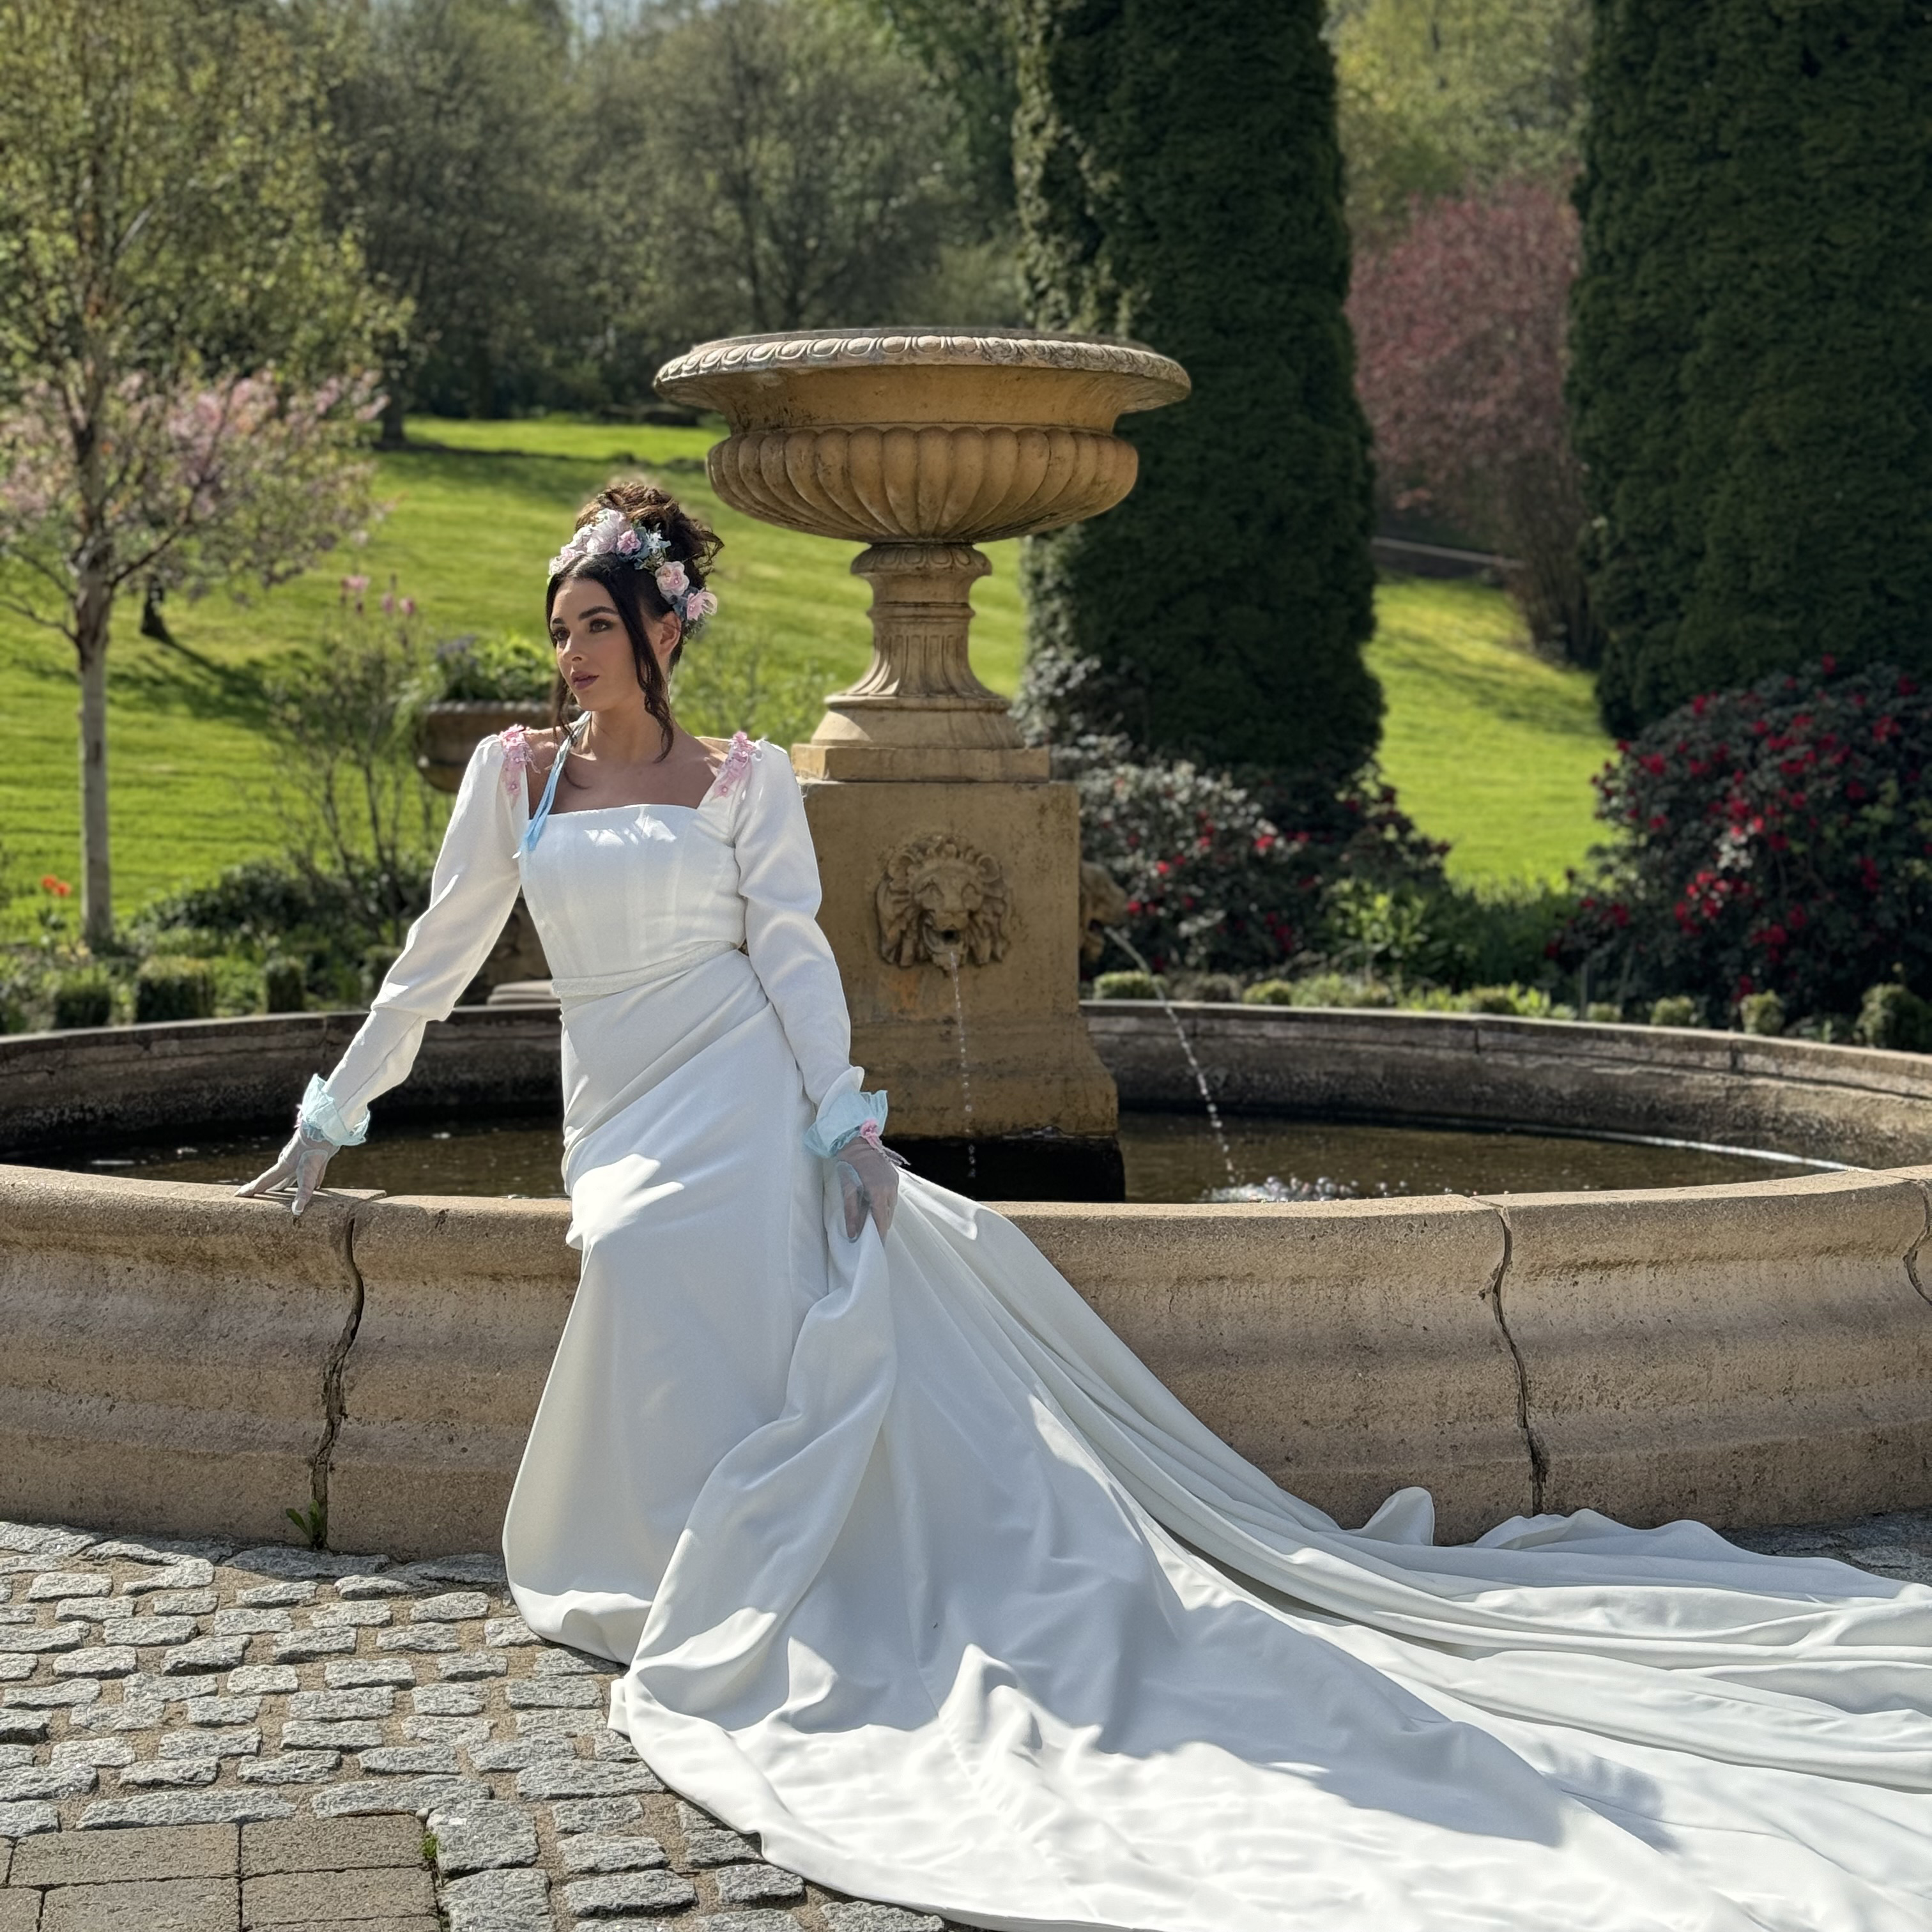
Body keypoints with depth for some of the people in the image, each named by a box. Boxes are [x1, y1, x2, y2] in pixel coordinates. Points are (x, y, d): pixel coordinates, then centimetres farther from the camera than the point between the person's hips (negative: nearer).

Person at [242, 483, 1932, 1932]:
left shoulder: (743, 781, 6)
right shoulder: (514, 772, 12)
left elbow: (794, 956, -2)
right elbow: (436, 961, 16)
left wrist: (844, 1125, -14)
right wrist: (332, 1118, 17)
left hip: (749, 1123, -3)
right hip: (624, 1141, 3)